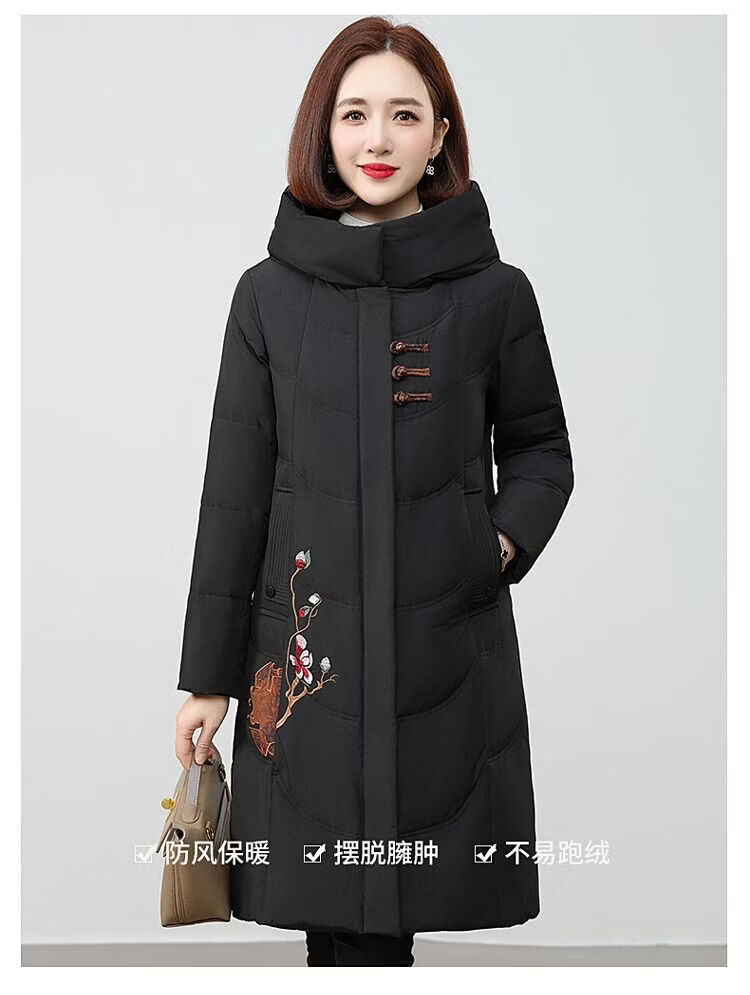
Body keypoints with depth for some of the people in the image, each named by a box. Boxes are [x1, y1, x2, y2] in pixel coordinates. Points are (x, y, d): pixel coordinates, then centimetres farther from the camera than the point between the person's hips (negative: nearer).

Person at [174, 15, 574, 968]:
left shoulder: (495, 292, 1)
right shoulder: (270, 294, 3)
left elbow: (539, 447, 14)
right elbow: (234, 489, 4)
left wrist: (508, 540, -8)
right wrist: (207, 675, 4)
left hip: (449, 643, 0)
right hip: (310, 644, 1)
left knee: (404, 903, 4)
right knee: (341, 923, 3)